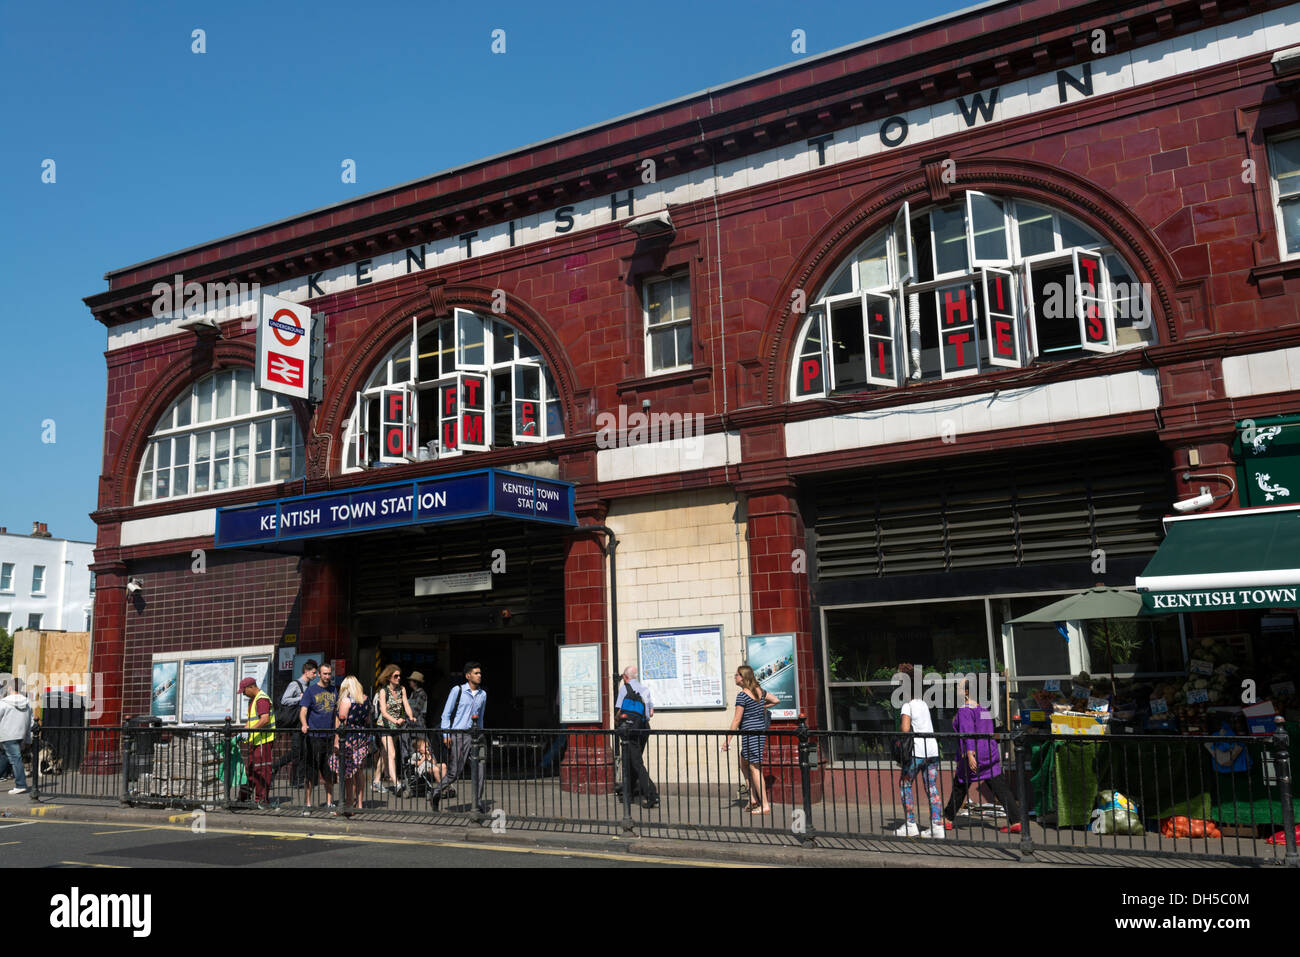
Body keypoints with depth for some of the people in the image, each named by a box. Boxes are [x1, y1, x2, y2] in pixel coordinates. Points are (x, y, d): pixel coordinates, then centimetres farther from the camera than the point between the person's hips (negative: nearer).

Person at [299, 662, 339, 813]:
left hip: (330, 736, 4)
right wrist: (304, 725, -28)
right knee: (311, 772, -2)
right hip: (314, 736, -4)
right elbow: (303, 711, -10)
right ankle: (308, 804, 5)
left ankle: (329, 802, 18)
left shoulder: (334, 691, 12)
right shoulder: (311, 691, -1)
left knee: (329, 772, 10)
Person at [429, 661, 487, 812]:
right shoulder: (457, 690, -2)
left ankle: (478, 801, 2)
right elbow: (446, 713, 0)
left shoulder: (483, 694, 12)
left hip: (474, 734, 5)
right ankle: (437, 793, 16)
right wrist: (446, 734, -6)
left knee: (479, 766, -6)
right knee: (456, 769, -4)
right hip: (459, 734, -5)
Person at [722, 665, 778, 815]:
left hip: (750, 733, -9)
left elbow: (737, 720, -14)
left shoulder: (742, 694, -14)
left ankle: (765, 805, -3)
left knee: (755, 769, -4)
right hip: (761, 731, 9)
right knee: (744, 764, 20)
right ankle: (754, 799, 19)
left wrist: (728, 738, -9)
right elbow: (776, 700, 17)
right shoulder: (759, 690, 8)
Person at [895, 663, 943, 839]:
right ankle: (937, 825, -2)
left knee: (905, 785, 7)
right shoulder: (924, 704, 15)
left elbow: (905, 728, -16)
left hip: (917, 751, -6)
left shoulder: (907, 706, -5)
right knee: (932, 788, 7)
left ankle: (910, 825, 2)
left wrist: (899, 729, 2)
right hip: (933, 749, 6)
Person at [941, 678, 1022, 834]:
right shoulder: (983, 709, 15)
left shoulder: (965, 710, -12)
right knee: (1000, 788, 0)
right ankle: (1016, 821, -10)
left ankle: (947, 820, 21)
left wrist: (969, 754, -30)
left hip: (973, 756, -7)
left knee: (959, 787, 8)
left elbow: (968, 733, -23)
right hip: (990, 754, 7)